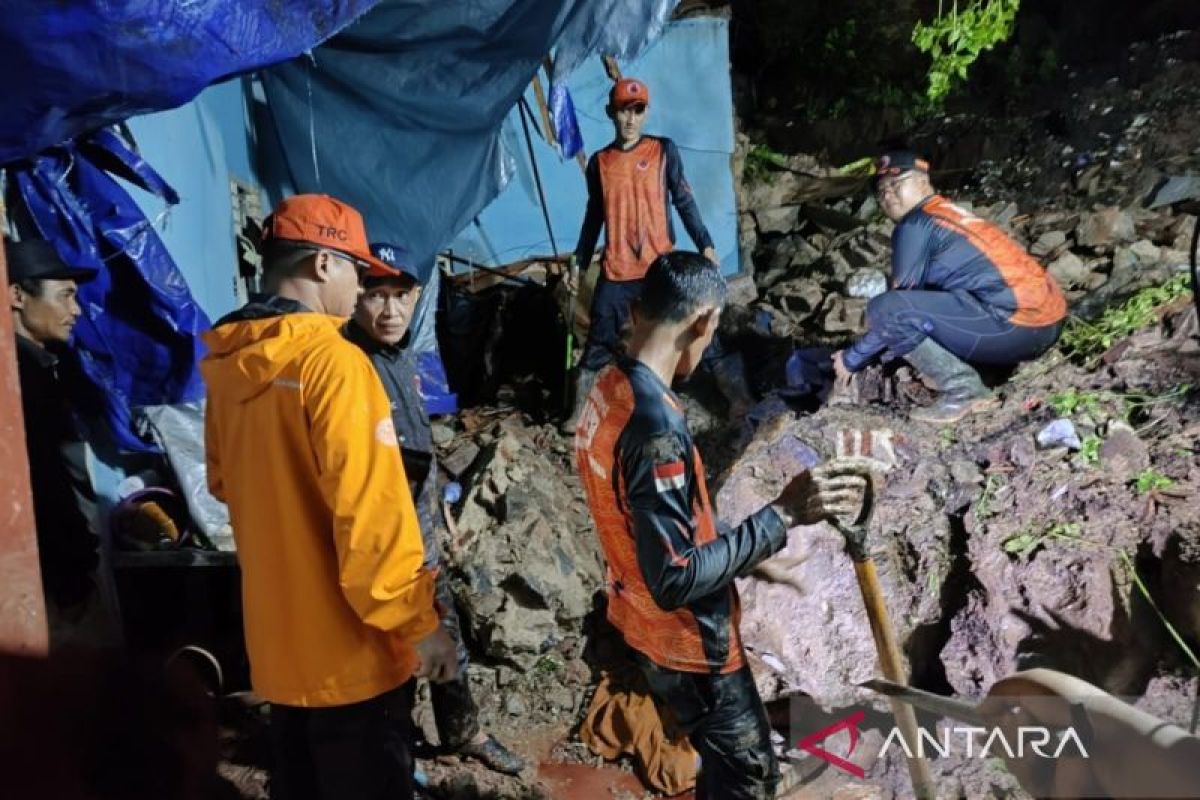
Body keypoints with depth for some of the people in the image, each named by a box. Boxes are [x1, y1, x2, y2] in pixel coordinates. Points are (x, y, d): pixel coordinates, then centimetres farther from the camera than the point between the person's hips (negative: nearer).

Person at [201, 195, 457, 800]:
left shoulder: (228, 365, 2)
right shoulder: (333, 359, -21)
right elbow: (370, 513, -24)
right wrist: (416, 621, -16)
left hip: (277, 634, 7)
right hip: (348, 642, -7)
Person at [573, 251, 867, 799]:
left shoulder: (608, 390, -3)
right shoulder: (655, 427, -33)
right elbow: (675, 579, -31)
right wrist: (782, 515, -29)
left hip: (645, 625, 9)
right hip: (687, 643, -8)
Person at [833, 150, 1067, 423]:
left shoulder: (915, 226, -3)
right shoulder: (951, 214, 24)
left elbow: (897, 307, -3)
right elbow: (920, 298, 29)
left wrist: (852, 358, 7)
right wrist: (891, 346, 32)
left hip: (1015, 324, -10)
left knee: (883, 309, -13)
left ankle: (964, 390, -8)